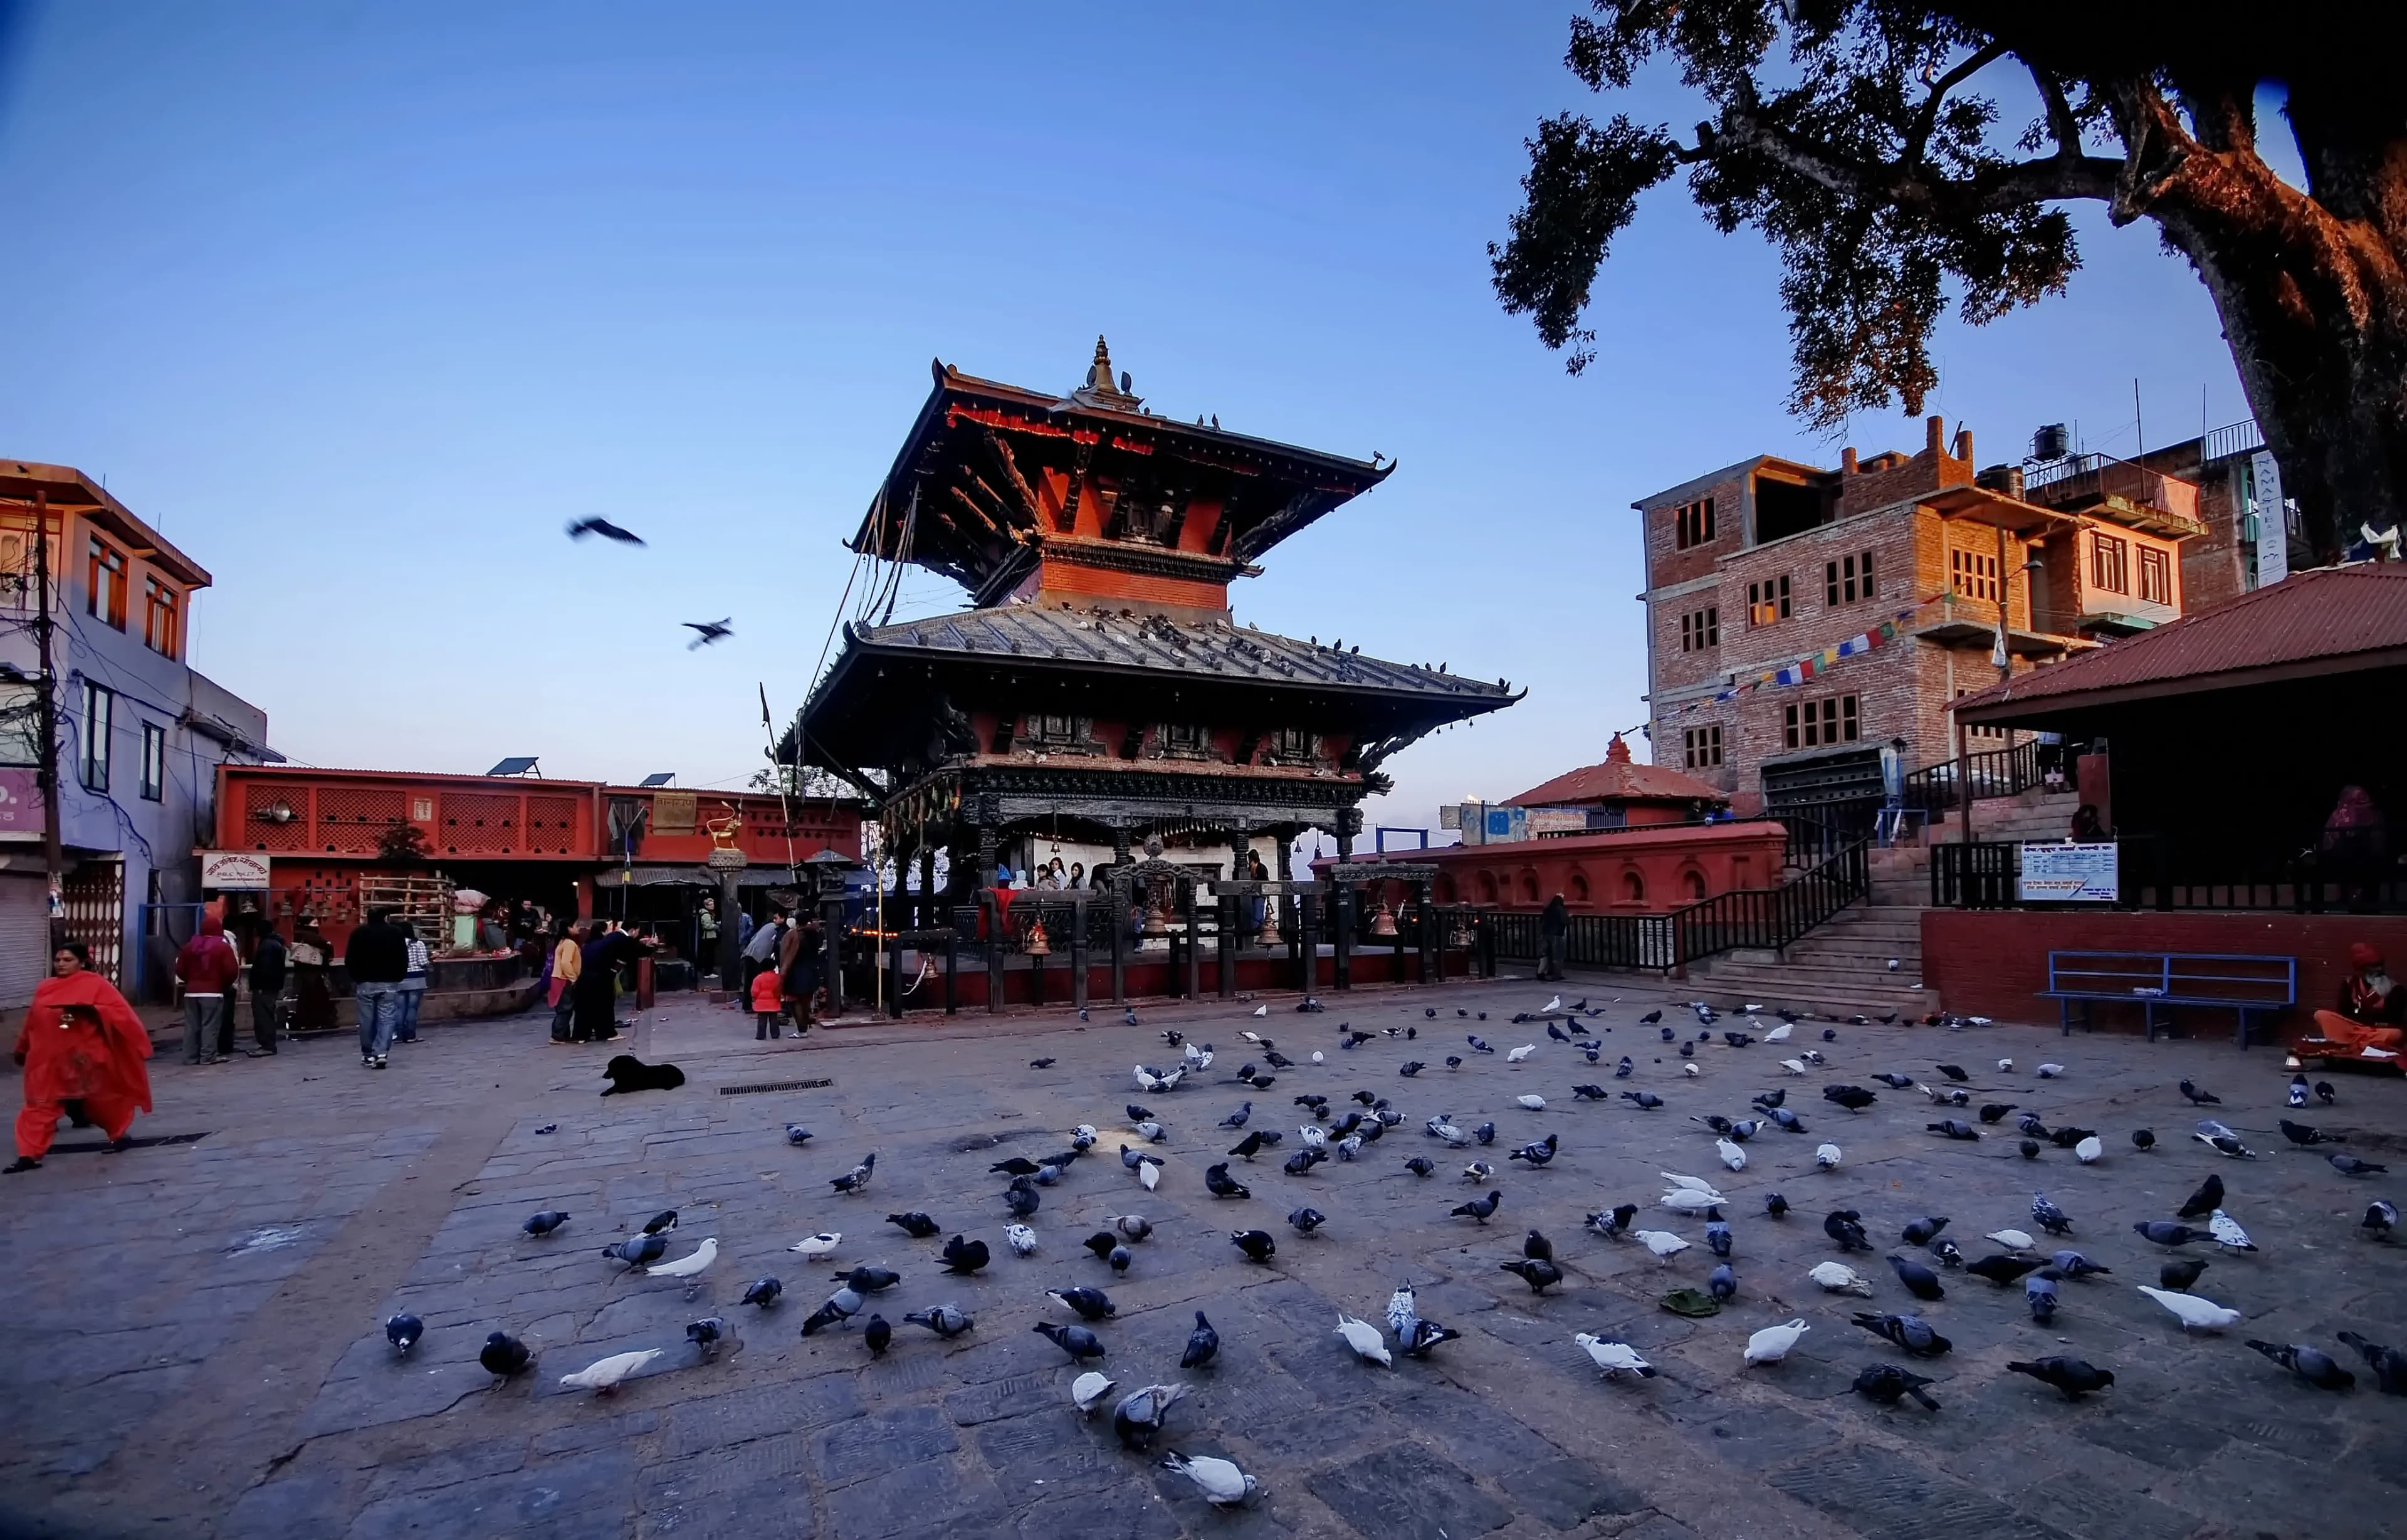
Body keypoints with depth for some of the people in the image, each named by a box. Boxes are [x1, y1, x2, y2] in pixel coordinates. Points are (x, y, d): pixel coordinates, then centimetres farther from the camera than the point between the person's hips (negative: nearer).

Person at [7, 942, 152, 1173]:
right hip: (50, 1059, 4)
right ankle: (29, 1156, 1)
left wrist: (89, 1010, -29)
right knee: (40, 1105, -1)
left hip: (86, 1057, -4)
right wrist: (22, 1049, 28)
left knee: (101, 1099, 11)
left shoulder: (96, 984, -7)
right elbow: (33, 1021, 21)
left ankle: (118, 1136, 31)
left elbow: (120, 1013, -15)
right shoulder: (45, 988, 8)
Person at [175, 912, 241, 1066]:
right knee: (210, 1025, -5)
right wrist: (225, 984, 8)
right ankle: (209, 1055, -6)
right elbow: (232, 970, -10)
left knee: (191, 1025, 8)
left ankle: (191, 1056, 9)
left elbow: (180, 970, 13)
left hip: (191, 992, 5)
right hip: (213, 992, -5)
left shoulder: (190, 946, 11)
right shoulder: (223, 946, -6)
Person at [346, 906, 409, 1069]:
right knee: (386, 1019, -2)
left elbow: (349, 960, 3)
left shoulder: (358, 933, 4)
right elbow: (404, 959, 0)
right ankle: (381, 1053, -12)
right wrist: (397, 978, 11)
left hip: (365, 983, 1)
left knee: (367, 1020, 8)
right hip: (389, 983, -1)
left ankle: (368, 1055, 13)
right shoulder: (396, 932, 1)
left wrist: (356, 978, 15)